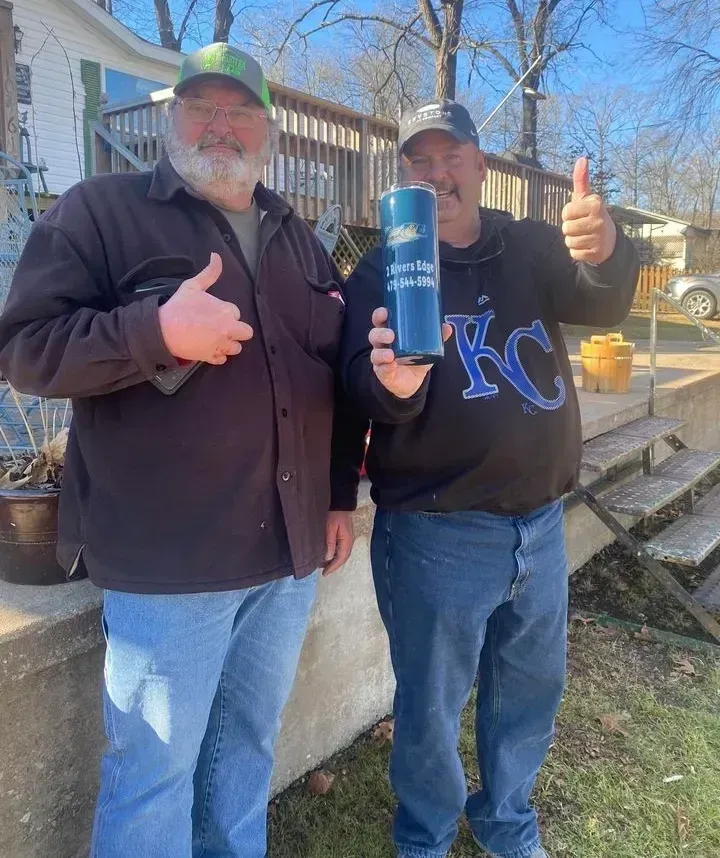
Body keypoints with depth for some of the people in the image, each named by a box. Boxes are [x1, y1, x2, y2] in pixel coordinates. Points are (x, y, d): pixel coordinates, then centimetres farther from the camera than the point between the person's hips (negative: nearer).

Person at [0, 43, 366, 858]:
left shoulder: (296, 238, 14)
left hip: (288, 549, 6)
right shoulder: (100, 210, -3)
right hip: (169, 558, -5)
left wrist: (341, 495, 12)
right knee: (154, 768, 8)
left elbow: (338, 371, 17)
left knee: (248, 743, 22)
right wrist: (157, 330, -25)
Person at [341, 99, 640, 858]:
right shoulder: (382, 268, -4)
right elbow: (362, 383, -19)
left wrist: (604, 250, -35)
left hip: (540, 520, 5)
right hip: (436, 531, -4)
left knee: (531, 689, 21)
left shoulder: (533, 247, 6)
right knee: (431, 706, 11)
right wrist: (393, 381, -42)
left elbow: (601, 304, -12)